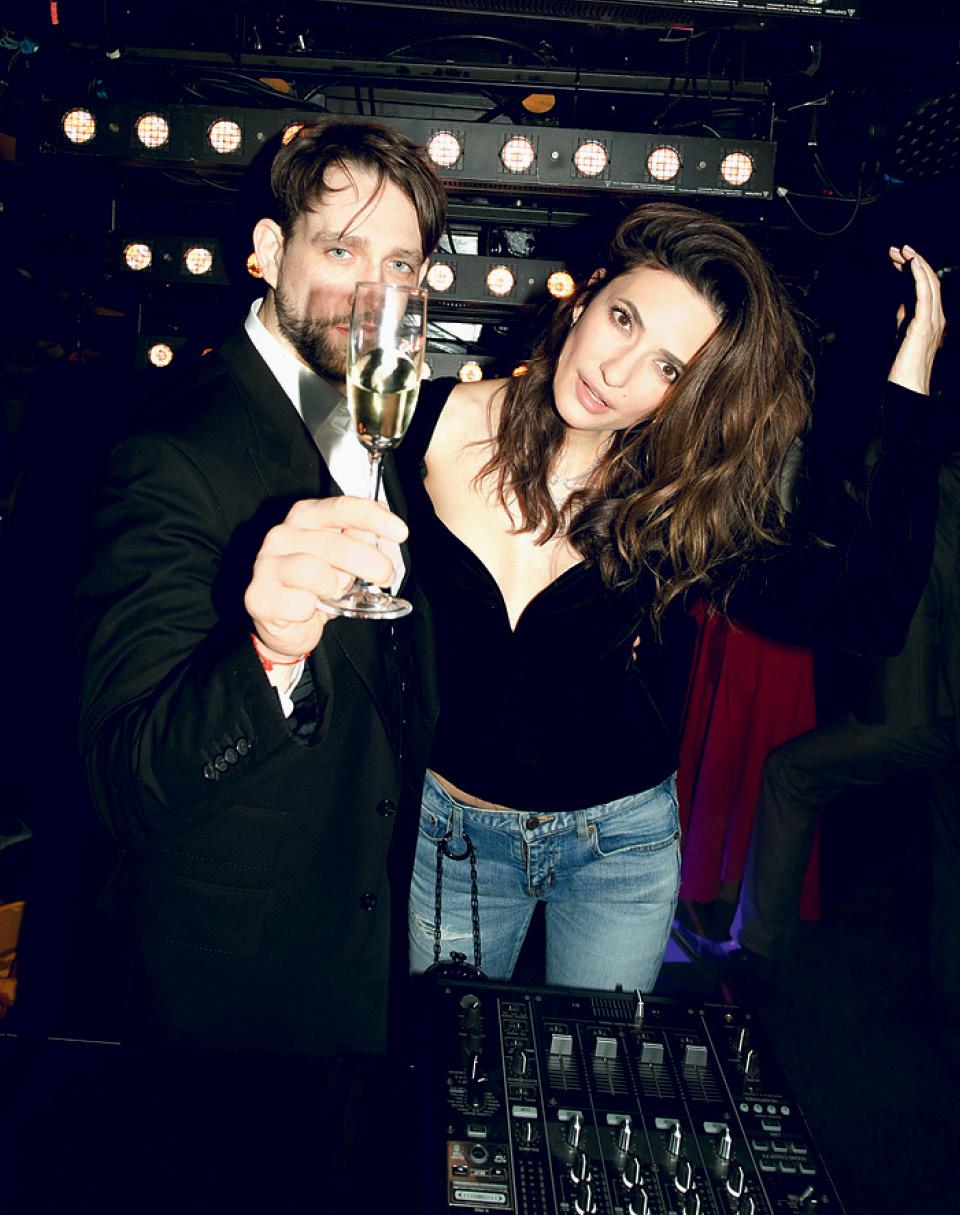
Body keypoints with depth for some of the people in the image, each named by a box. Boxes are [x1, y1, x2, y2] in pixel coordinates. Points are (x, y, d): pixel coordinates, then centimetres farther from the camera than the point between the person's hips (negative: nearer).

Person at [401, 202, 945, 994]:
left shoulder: (688, 502, -16)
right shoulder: (433, 425, -15)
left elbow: (874, 608, -27)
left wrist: (909, 392, -27)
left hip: (623, 845, 0)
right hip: (449, 830, 1)